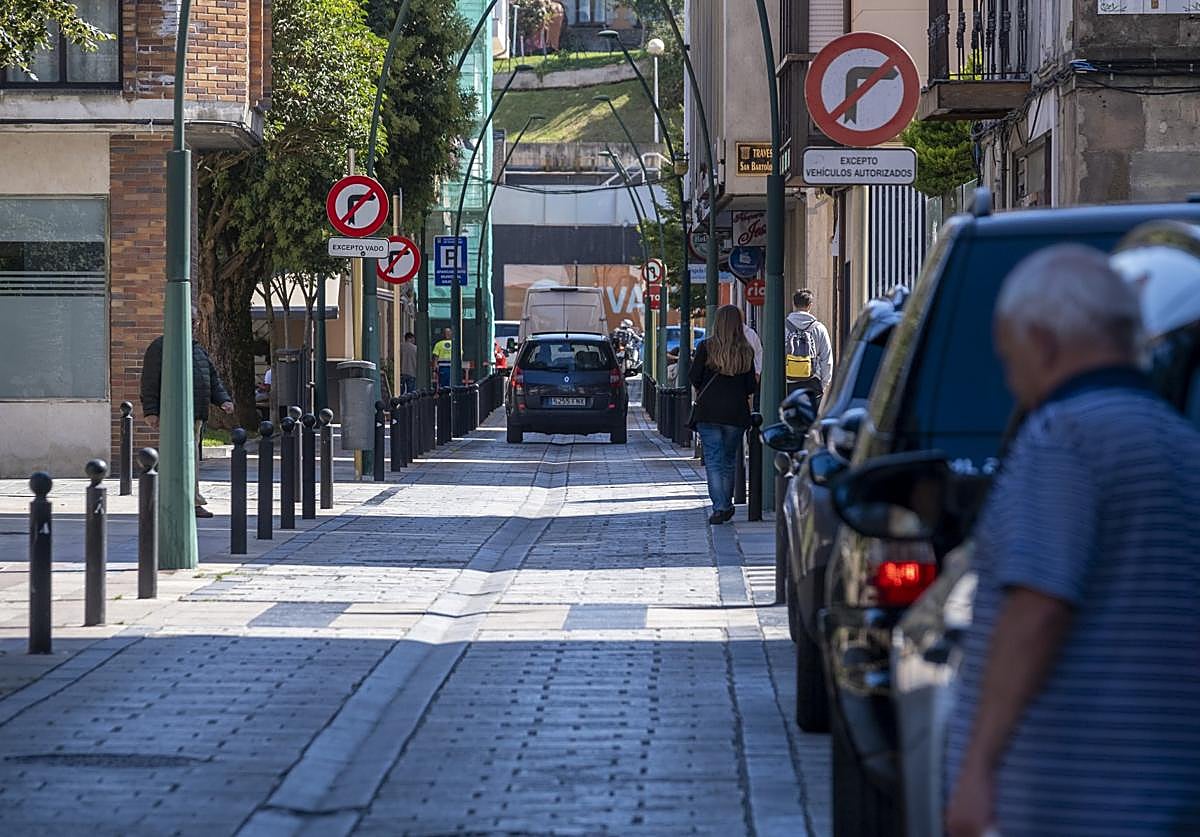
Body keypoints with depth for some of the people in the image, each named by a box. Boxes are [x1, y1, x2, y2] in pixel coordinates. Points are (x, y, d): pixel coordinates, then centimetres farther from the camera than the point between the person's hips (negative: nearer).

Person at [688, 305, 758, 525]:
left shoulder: (706, 347, -6)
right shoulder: (746, 351, 0)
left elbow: (694, 377, -5)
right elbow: (751, 387, 3)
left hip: (708, 410, -2)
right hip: (736, 413, 2)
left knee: (713, 460, -2)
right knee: (729, 459, 16)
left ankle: (719, 508, -12)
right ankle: (726, 506, 22)